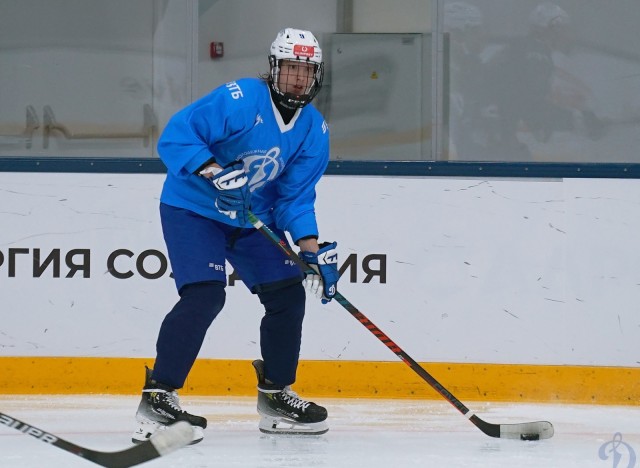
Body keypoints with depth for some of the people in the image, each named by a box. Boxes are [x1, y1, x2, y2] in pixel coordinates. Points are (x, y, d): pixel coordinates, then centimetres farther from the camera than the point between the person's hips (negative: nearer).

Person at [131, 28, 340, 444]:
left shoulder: (314, 130, -2)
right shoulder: (239, 99, -22)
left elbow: (296, 197, -3)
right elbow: (176, 136, -27)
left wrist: (313, 250, -15)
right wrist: (213, 172, -39)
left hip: (253, 218, 7)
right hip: (193, 209, -7)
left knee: (288, 294, 3)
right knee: (205, 295, -22)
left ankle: (276, 395, 20)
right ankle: (157, 398, -20)